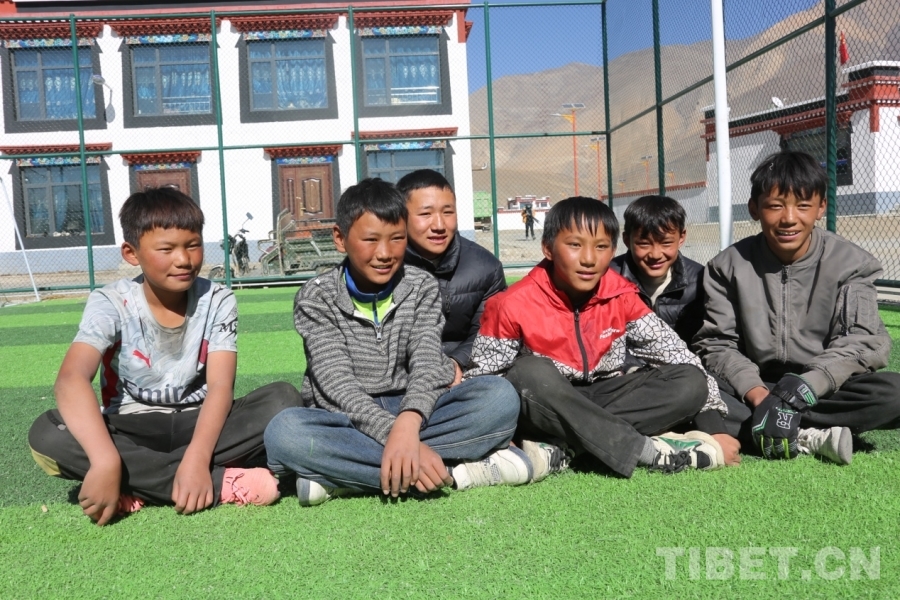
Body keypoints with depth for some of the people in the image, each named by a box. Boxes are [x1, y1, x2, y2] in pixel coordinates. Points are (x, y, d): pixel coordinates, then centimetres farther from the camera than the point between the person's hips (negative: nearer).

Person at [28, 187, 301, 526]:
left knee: (283, 400, -25)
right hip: (133, 432, 0)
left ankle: (140, 487, -25)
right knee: (47, 435, -30)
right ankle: (225, 483, -30)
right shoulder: (110, 304, -12)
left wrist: (197, 458, -36)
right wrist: (106, 460, -45)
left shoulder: (217, 301, -8)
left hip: (198, 424, 1)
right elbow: (71, 379, -29)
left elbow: (221, 387, -18)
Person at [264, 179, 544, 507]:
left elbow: (426, 363, -13)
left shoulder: (422, 287, 1)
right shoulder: (315, 298, -5)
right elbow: (338, 384, -16)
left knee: (500, 396, -25)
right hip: (348, 422, -1)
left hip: (413, 413, 2)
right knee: (284, 431, -36)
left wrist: (407, 423, -35)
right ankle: (455, 472, -33)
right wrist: (395, 434, -34)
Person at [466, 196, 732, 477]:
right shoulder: (515, 305, -15)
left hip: (604, 400, 4)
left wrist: (713, 406, -7)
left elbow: (670, 350, -1)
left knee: (690, 383, -13)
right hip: (546, 407, -4)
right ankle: (647, 450, -31)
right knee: (529, 374, -36)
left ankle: (560, 447, -27)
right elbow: (484, 376, -11)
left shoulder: (621, 295, -5)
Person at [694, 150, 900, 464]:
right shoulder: (729, 266, -1)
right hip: (754, 391, 0)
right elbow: (716, 343, -6)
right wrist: (757, 395, -24)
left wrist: (799, 391, -27)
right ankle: (809, 438, -31)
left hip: (825, 391, 0)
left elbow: (864, 342, -11)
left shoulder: (851, 264, -1)